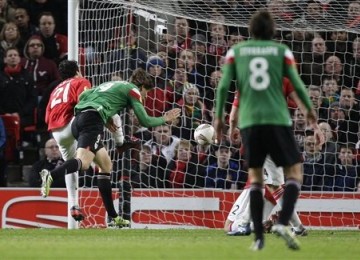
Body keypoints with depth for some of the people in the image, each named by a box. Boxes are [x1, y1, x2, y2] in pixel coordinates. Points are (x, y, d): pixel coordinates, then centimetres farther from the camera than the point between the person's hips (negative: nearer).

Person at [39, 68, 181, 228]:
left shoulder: (112, 84, 32)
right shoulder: (133, 90, 10)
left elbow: (83, 96, 24)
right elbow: (145, 121, 7)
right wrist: (165, 120, 26)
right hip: (93, 120, -9)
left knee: (105, 165, 16)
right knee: (83, 163, -26)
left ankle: (113, 216, 16)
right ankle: (50, 175, -54)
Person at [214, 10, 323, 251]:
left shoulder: (236, 52, 10)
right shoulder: (282, 51, 7)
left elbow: (224, 86, 2)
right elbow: (297, 84, 2)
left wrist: (219, 117, 11)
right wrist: (310, 110, 17)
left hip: (249, 121, 2)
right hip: (278, 119, -2)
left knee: (255, 175, 13)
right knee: (294, 170, 7)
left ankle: (259, 237, 3)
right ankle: (283, 223, -16)